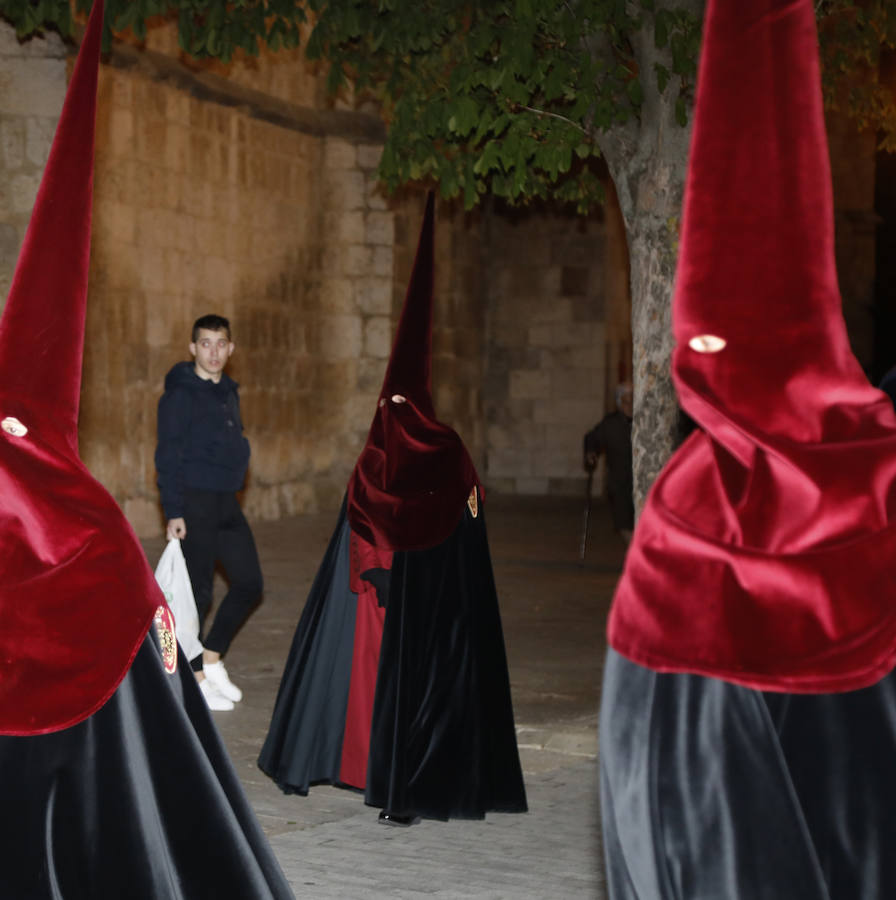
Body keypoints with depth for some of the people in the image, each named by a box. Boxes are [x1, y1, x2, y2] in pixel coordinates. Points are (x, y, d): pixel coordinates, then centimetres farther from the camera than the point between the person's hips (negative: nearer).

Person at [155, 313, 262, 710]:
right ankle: (195, 679, 10)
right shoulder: (180, 394, -10)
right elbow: (168, 457, -13)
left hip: (226, 502, 8)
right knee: (197, 591, -1)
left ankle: (211, 659, 23)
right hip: (194, 503, -8)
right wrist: (173, 513, -18)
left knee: (249, 584, 9)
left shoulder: (228, 391, 13)